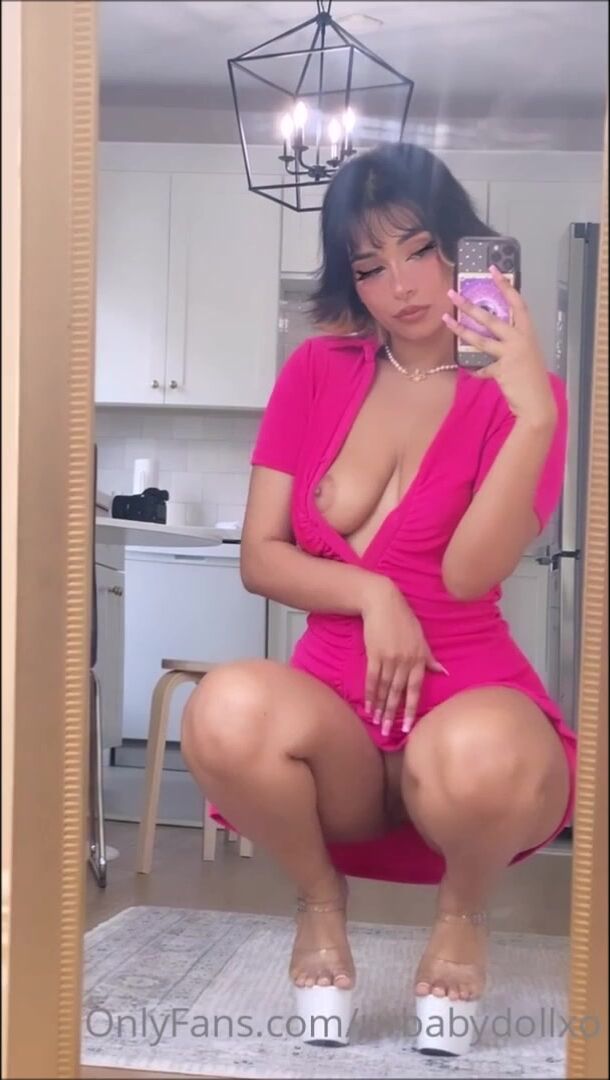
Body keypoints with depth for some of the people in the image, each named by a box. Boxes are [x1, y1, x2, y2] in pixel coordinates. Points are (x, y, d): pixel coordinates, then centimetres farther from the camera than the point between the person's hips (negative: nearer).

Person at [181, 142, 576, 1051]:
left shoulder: (520, 396, -1)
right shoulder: (317, 371, 8)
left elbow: (466, 575, -16)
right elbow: (260, 558, 5)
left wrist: (535, 413, -25)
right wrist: (372, 595, -12)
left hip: (468, 700, -2)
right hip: (338, 706, 2)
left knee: (477, 758, -40)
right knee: (227, 711, -34)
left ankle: (463, 909, -2)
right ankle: (320, 896, -1)